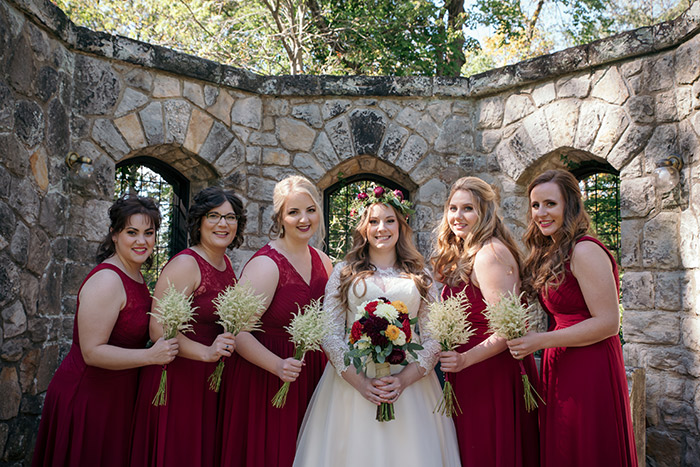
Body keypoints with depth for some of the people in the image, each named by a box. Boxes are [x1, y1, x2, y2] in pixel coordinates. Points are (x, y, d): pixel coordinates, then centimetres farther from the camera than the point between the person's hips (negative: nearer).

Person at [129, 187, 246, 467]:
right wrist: (206, 352, -32)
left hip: (210, 380, 8)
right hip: (177, 378, -7)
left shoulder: (225, 263, 8)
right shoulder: (184, 264, -16)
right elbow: (158, 329, -23)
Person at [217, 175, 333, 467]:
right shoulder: (266, 265, -19)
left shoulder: (322, 261, 4)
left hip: (309, 376, 7)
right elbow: (238, 332, -23)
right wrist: (278, 366, -32)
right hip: (263, 381, -7)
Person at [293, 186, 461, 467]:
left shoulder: (420, 276, 8)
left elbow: (434, 337, 3)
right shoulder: (343, 273, 5)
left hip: (409, 382, 1)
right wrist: (360, 381, -13)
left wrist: (404, 379, -12)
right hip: (353, 381, -1)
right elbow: (330, 335, -2)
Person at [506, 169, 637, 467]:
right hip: (559, 370, 8)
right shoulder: (551, 253, 11)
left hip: (590, 370, -8)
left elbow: (608, 323, -18)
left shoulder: (584, 251, -15)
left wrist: (541, 341, -20)